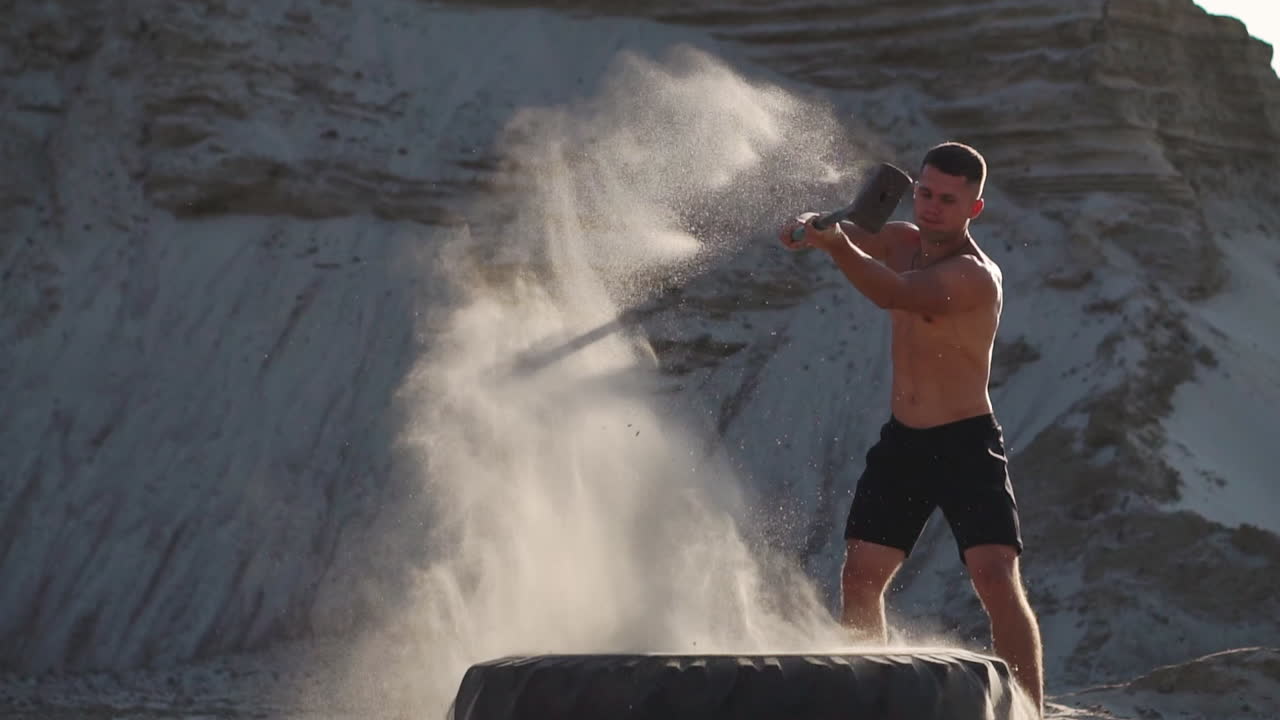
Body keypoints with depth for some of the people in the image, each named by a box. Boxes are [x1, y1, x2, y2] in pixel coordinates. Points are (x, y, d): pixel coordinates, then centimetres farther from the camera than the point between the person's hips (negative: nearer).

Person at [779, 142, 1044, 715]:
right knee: (860, 575, 2)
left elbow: (895, 294, -37)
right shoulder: (904, 242, 4)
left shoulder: (973, 275, -21)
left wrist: (837, 247, -54)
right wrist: (809, 225, -14)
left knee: (996, 579, -19)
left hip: (967, 445, -7)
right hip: (902, 440, 7)